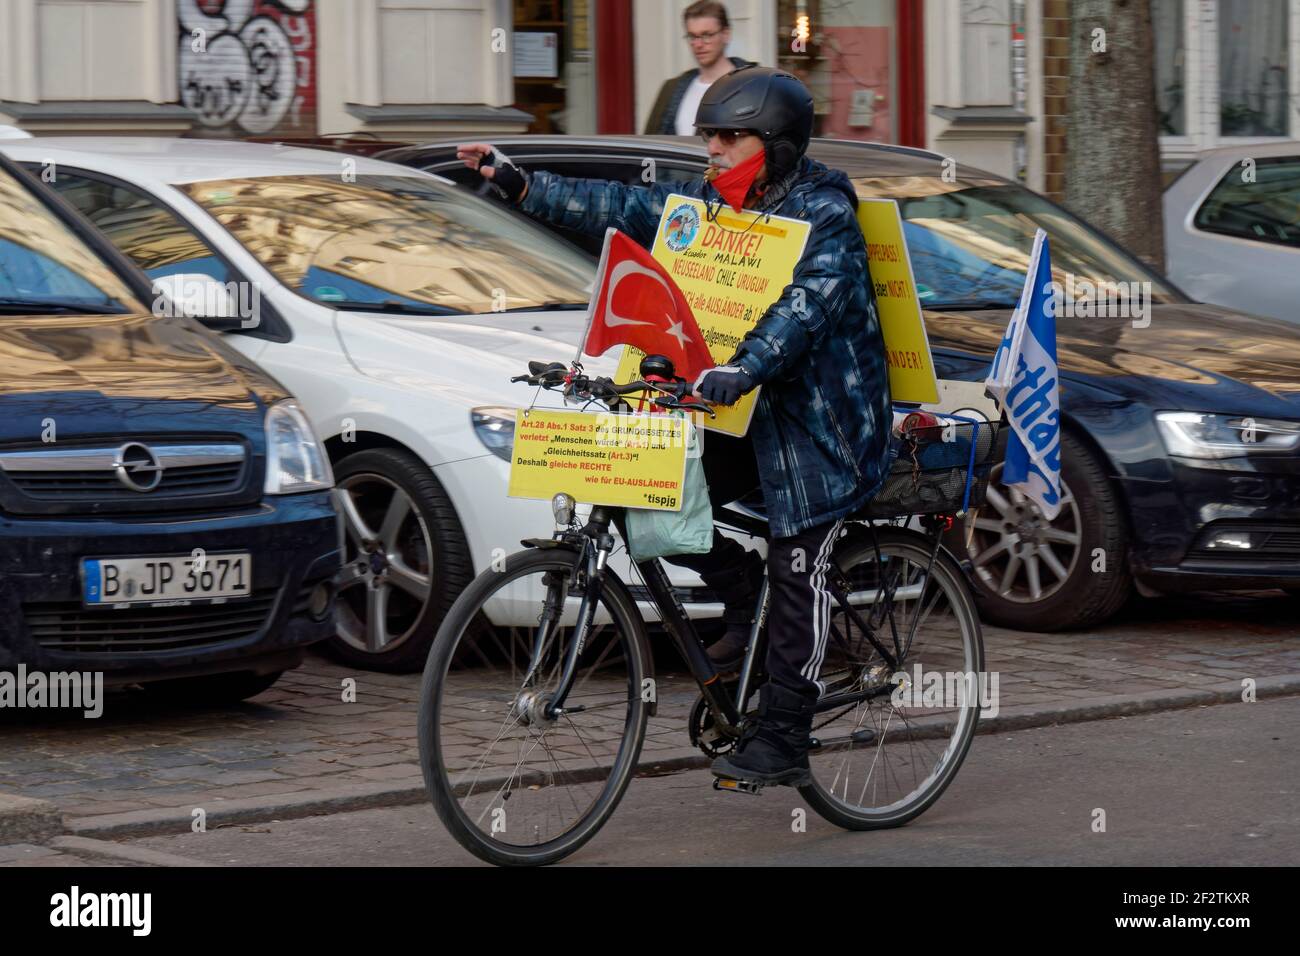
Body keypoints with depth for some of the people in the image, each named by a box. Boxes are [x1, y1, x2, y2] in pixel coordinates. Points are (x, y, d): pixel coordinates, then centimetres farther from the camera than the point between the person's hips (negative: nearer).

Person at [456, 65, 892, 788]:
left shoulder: (825, 214, -16)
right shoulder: (711, 203, 7)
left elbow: (809, 303, -32)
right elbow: (624, 208, 5)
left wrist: (747, 368, -47)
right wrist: (521, 184, -2)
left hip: (824, 418, -7)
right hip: (746, 412, 7)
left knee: (798, 575, -5)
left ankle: (783, 740, 1)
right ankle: (743, 597, 14)